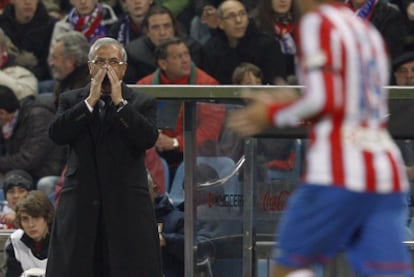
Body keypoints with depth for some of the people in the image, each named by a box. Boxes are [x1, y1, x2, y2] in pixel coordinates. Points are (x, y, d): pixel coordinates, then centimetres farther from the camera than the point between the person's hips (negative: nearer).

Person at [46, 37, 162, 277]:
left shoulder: (143, 103, 7)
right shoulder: (71, 101, 11)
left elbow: (148, 138, -11)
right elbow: (57, 134, -6)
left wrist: (119, 102, -12)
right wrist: (90, 101, -10)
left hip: (127, 205, -1)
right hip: (81, 205, 1)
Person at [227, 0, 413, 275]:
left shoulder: (317, 23, -3)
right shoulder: (369, 32, 19)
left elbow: (323, 100, -12)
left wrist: (273, 113, 3)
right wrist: (293, 108, 22)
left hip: (339, 171, -6)